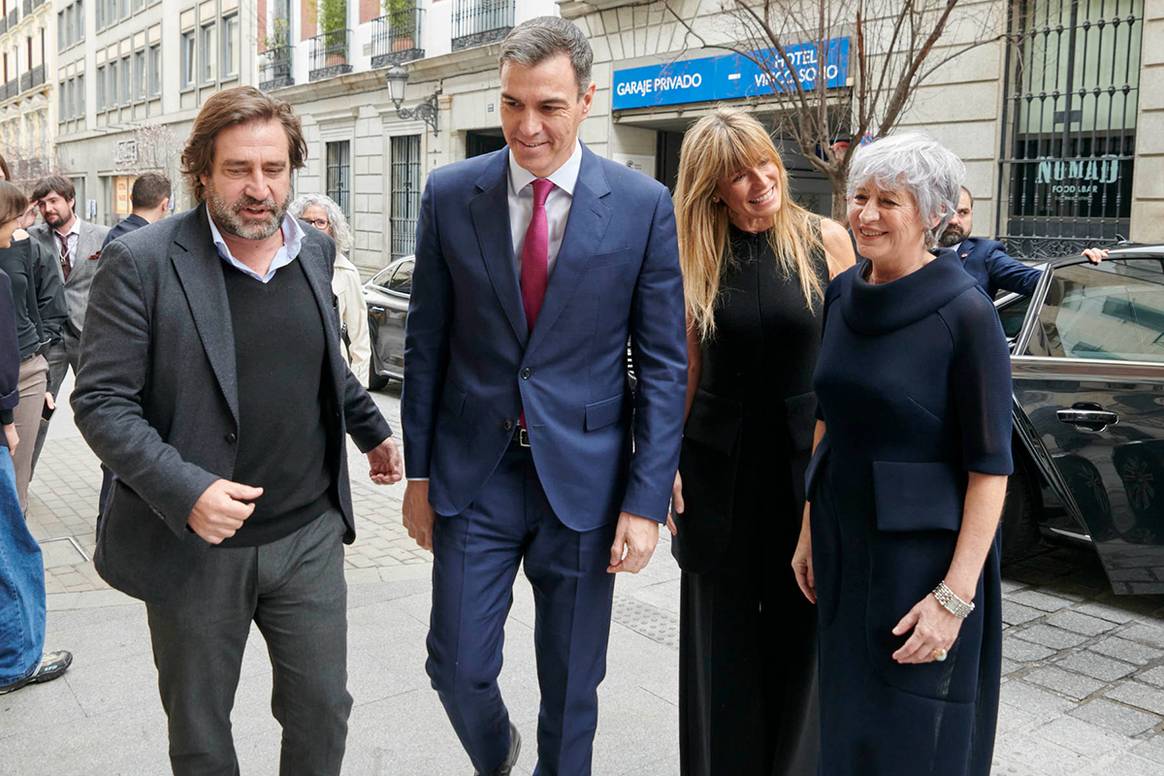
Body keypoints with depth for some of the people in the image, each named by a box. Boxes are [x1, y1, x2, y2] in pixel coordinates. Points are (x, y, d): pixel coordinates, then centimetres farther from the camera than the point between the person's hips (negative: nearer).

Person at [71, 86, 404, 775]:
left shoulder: (316, 251, 4)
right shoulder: (141, 262, -12)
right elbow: (100, 402, -14)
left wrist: (371, 429, 23)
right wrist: (185, 491, -26)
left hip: (310, 537, 4)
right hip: (194, 545, -3)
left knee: (323, 710, 12)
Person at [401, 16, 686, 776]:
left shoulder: (644, 205, -6)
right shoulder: (450, 194, -1)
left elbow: (663, 364, -4)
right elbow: (426, 344, 4)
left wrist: (647, 499, -8)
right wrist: (418, 470, 5)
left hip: (584, 478, -1)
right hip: (474, 473, 1)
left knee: (572, 684, 12)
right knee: (458, 666, 8)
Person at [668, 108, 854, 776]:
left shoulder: (825, 240, -3)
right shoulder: (697, 257, 0)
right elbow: (686, 367, 4)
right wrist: (667, 462, 0)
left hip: (806, 454, -1)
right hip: (718, 462, 1)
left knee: (799, 622, 11)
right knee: (721, 627, 11)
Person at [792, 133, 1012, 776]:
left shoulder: (965, 313, -16)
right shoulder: (843, 294, 2)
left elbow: (990, 466, -15)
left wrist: (955, 596, -19)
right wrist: (810, 530, 12)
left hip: (924, 552, -6)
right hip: (843, 540, 6)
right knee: (847, 718, 19)